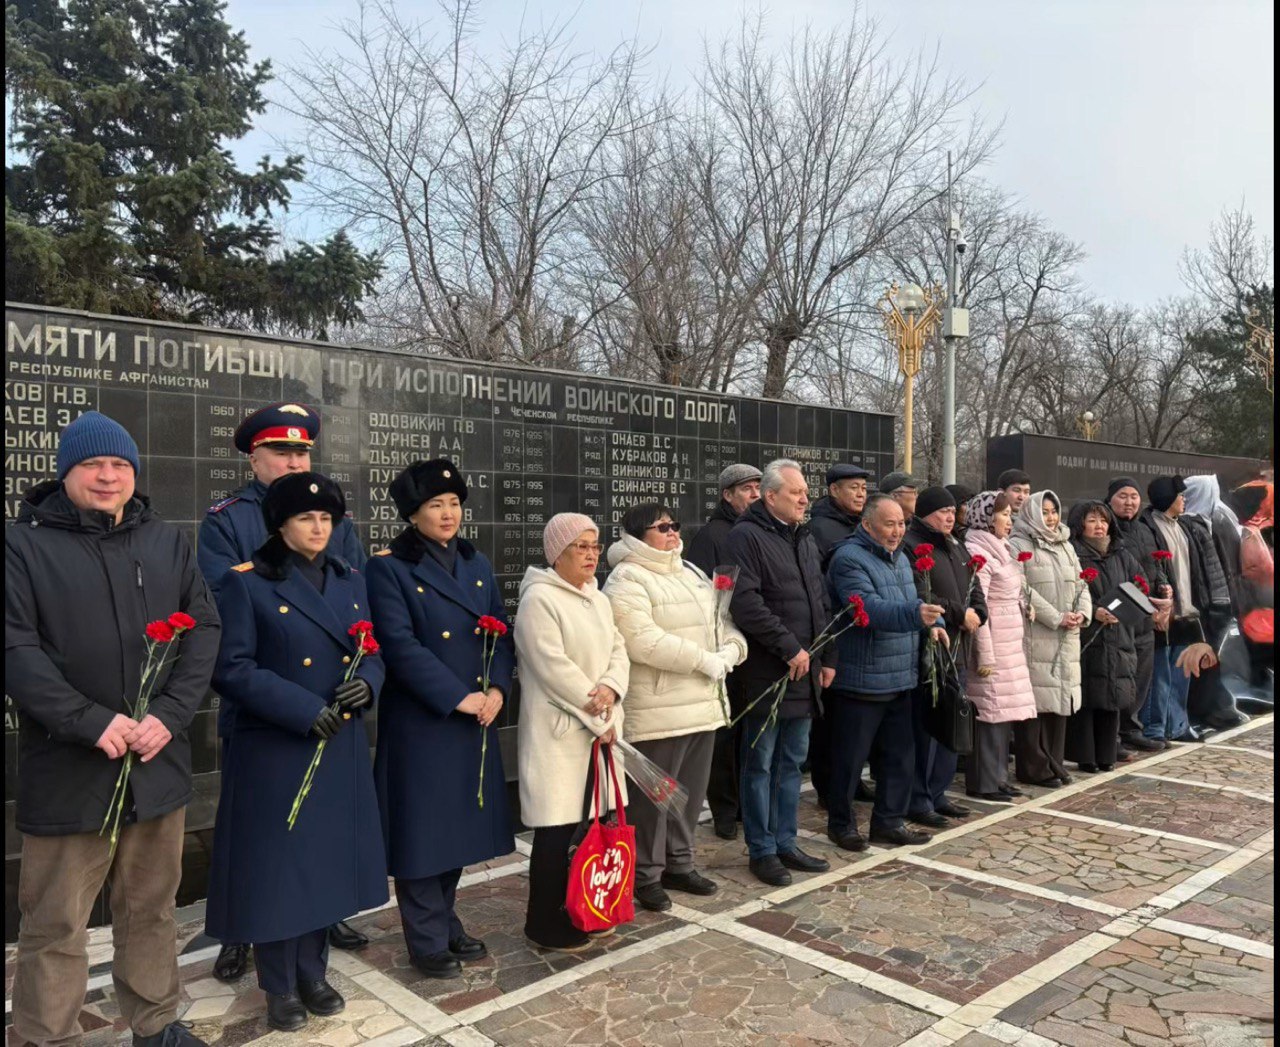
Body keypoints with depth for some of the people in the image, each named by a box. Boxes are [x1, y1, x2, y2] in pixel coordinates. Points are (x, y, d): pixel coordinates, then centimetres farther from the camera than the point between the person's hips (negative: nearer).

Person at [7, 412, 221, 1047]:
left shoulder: (169, 543, 9)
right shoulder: (25, 545, -2)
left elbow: (203, 630, 4)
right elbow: (16, 650, -10)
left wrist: (170, 715, -10)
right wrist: (91, 722, -19)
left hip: (158, 762, 4)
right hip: (65, 771, -3)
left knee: (152, 907, 16)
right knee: (55, 924, 7)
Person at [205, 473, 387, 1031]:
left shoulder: (350, 581, 9)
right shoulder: (246, 582, -8)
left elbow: (372, 654, 12)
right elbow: (232, 669, -14)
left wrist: (366, 683, -11)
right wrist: (304, 710, -21)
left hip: (341, 749, 5)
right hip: (274, 749, -5)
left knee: (329, 860, 14)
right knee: (277, 864, 5)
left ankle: (313, 973, 32)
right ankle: (280, 987, 24)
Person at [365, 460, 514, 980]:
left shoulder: (476, 563, 10)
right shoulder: (388, 568, -8)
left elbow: (501, 631, 7)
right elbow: (400, 644, -17)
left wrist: (496, 689, -9)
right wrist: (457, 698, -19)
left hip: (475, 719, 6)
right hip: (419, 722, -6)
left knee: (460, 822, 15)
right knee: (424, 827, 4)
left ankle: (447, 922, 32)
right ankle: (428, 940, 19)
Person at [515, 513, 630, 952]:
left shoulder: (599, 600, 14)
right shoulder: (539, 600, -13)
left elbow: (618, 651, 10)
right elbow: (554, 669, -18)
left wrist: (611, 689, -12)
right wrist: (598, 718, -14)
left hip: (599, 728, 8)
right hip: (558, 731, -7)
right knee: (557, 827, -2)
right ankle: (543, 923, 13)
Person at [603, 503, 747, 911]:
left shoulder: (692, 573, 17)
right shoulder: (627, 580, -12)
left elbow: (722, 620, 19)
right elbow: (643, 641, -22)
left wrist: (731, 650, -4)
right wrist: (705, 661, -18)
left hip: (704, 703, 8)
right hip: (658, 709, -8)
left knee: (691, 790, 16)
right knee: (653, 795, 2)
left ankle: (678, 864, 31)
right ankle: (646, 875, 16)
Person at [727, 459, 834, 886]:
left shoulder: (805, 539, 16)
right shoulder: (747, 536, -11)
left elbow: (822, 602, 20)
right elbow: (745, 603, -21)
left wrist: (828, 657, 13)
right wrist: (790, 647, -19)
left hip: (804, 674, 8)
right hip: (766, 672, -8)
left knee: (791, 762, 15)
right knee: (761, 763, 4)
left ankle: (785, 843, 27)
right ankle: (762, 850, 15)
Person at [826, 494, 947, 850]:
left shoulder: (900, 558, 13)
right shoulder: (849, 559, -16)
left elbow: (912, 599, 23)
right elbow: (869, 608, -29)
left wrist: (934, 621, 3)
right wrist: (916, 615, -43)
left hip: (900, 680, 9)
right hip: (859, 682, -8)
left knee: (900, 754, 15)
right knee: (850, 757, 4)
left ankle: (889, 821, 29)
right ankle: (841, 824, 20)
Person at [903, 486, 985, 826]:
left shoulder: (957, 549, 18)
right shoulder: (910, 547, -11)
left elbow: (975, 590, 19)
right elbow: (920, 599, -20)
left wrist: (976, 614, -2)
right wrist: (959, 614, -12)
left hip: (954, 649, 9)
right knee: (924, 726, -4)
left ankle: (937, 794, 25)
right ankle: (917, 800, 7)